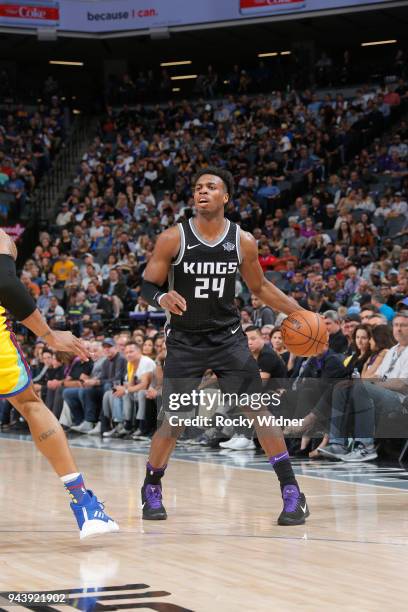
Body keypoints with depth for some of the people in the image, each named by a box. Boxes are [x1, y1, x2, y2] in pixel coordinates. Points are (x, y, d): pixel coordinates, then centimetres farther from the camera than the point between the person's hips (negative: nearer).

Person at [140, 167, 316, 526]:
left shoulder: (243, 241, -3)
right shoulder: (173, 239, -10)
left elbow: (260, 287, 12)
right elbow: (147, 286, -4)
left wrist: (298, 312, 1)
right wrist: (162, 298, -28)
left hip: (228, 337, 1)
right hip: (185, 342, -1)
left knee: (260, 411, -9)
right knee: (173, 422, -2)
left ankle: (292, 493, -3)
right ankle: (152, 490, 22)